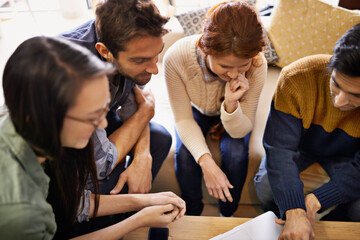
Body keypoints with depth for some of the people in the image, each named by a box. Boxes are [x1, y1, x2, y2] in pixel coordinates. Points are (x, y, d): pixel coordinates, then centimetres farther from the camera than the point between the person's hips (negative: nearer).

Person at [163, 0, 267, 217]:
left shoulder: (257, 65, -34)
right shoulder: (176, 57, -37)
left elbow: (241, 131, -24)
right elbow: (183, 119, -24)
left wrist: (231, 104, -46)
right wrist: (206, 161, -38)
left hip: (233, 113, 0)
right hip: (196, 110, 0)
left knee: (236, 152, -26)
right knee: (185, 152, -26)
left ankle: (228, 215, 5)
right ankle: (192, 215, 4)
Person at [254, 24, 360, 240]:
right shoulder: (296, 78, -35)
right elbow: (280, 148, -35)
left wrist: (313, 202, -36)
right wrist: (295, 212, -44)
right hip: (300, 143, -1)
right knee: (266, 186, -25)